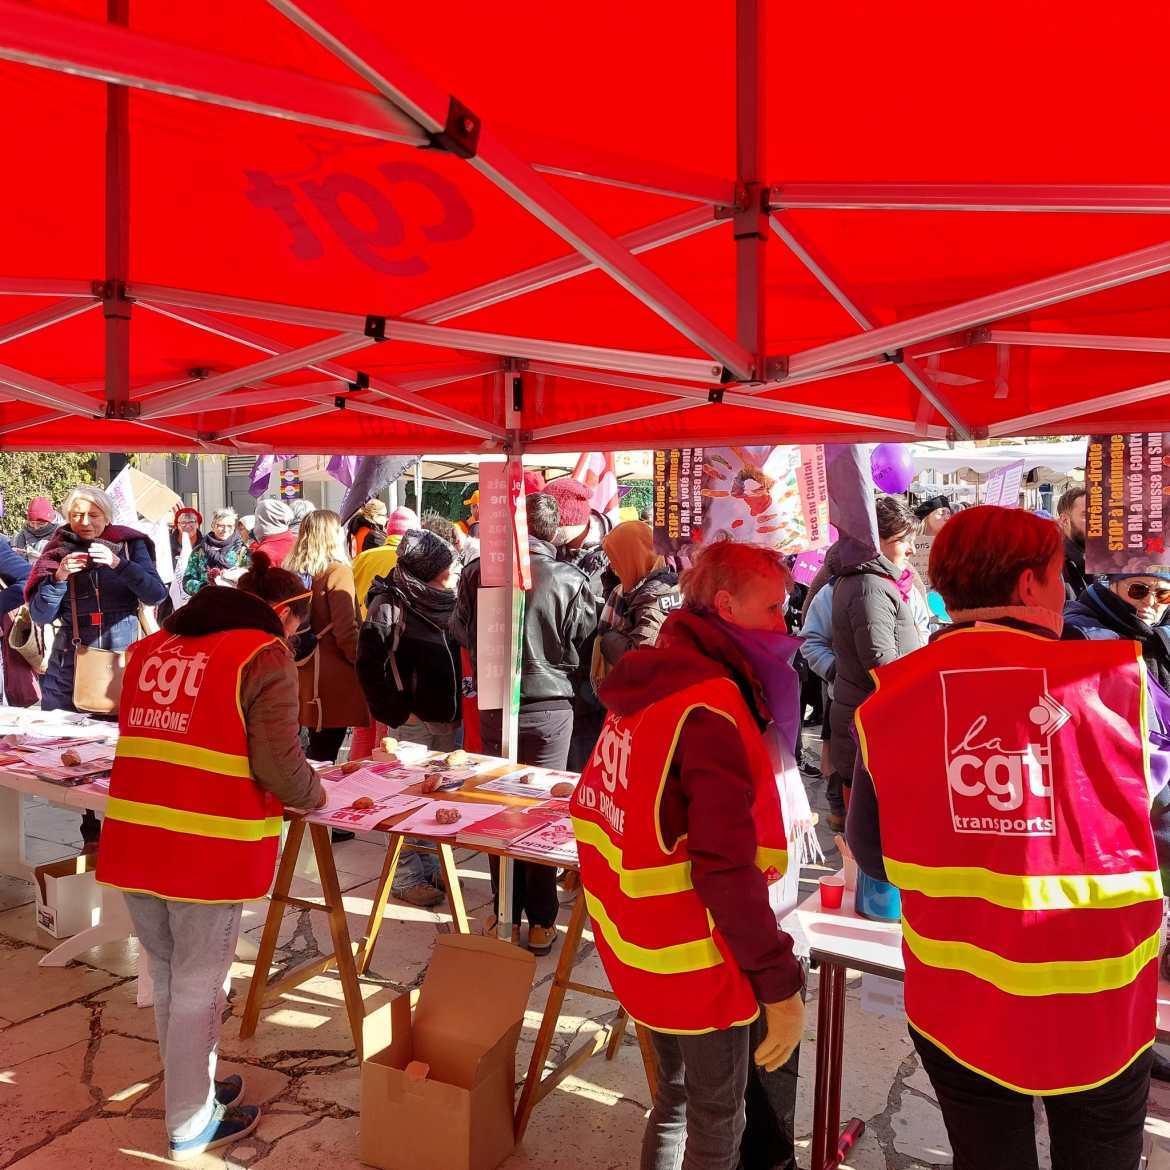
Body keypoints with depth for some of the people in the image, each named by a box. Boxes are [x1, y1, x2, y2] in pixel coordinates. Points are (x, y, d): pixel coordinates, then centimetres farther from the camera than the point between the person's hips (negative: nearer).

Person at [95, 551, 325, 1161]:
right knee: (197, 988, 11)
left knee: (167, 978, 23)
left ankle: (194, 1085, 42)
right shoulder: (264, 657, -9)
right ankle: (191, 1123, 27)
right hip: (207, 852, -6)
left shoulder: (152, 647, 11)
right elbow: (278, 765, -15)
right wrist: (313, 794, 4)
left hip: (132, 842, 6)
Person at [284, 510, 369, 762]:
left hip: (303, 671, 7)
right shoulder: (338, 572, -12)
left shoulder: (293, 571, 7)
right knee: (324, 754, 1)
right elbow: (346, 631, -17)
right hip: (333, 677, -7)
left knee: (317, 748, 17)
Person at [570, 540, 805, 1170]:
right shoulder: (713, 709, -24)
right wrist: (782, 983, -21)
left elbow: (595, 806, 11)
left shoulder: (646, 687, 4)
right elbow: (725, 869, -28)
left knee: (675, 1098, 25)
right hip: (697, 961, -8)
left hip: (636, 949, 8)